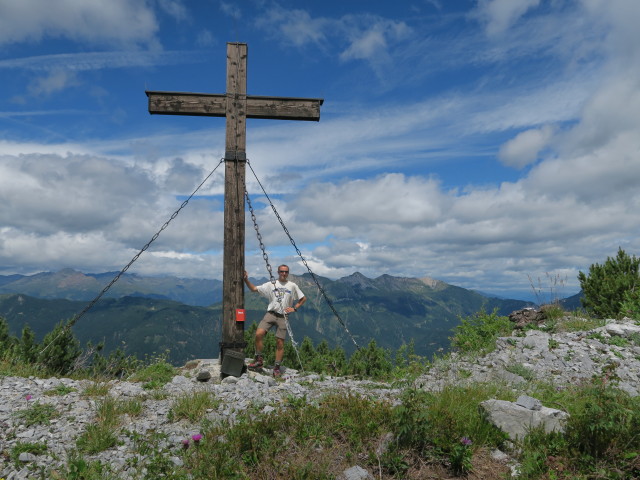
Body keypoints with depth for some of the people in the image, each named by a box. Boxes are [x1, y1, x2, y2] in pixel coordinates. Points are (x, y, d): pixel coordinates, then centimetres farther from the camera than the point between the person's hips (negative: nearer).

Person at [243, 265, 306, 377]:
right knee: (259, 333, -20)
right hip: (271, 313, 0)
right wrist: (246, 280, -7)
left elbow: (303, 298, 15)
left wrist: (294, 308, 4)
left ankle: (277, 367, 11)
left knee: (280, 343, -1)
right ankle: (259, 360, -5)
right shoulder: (271, 284, 9)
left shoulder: (292, 286, 8)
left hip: (283, 317, 0)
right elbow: (254, 289, 7)